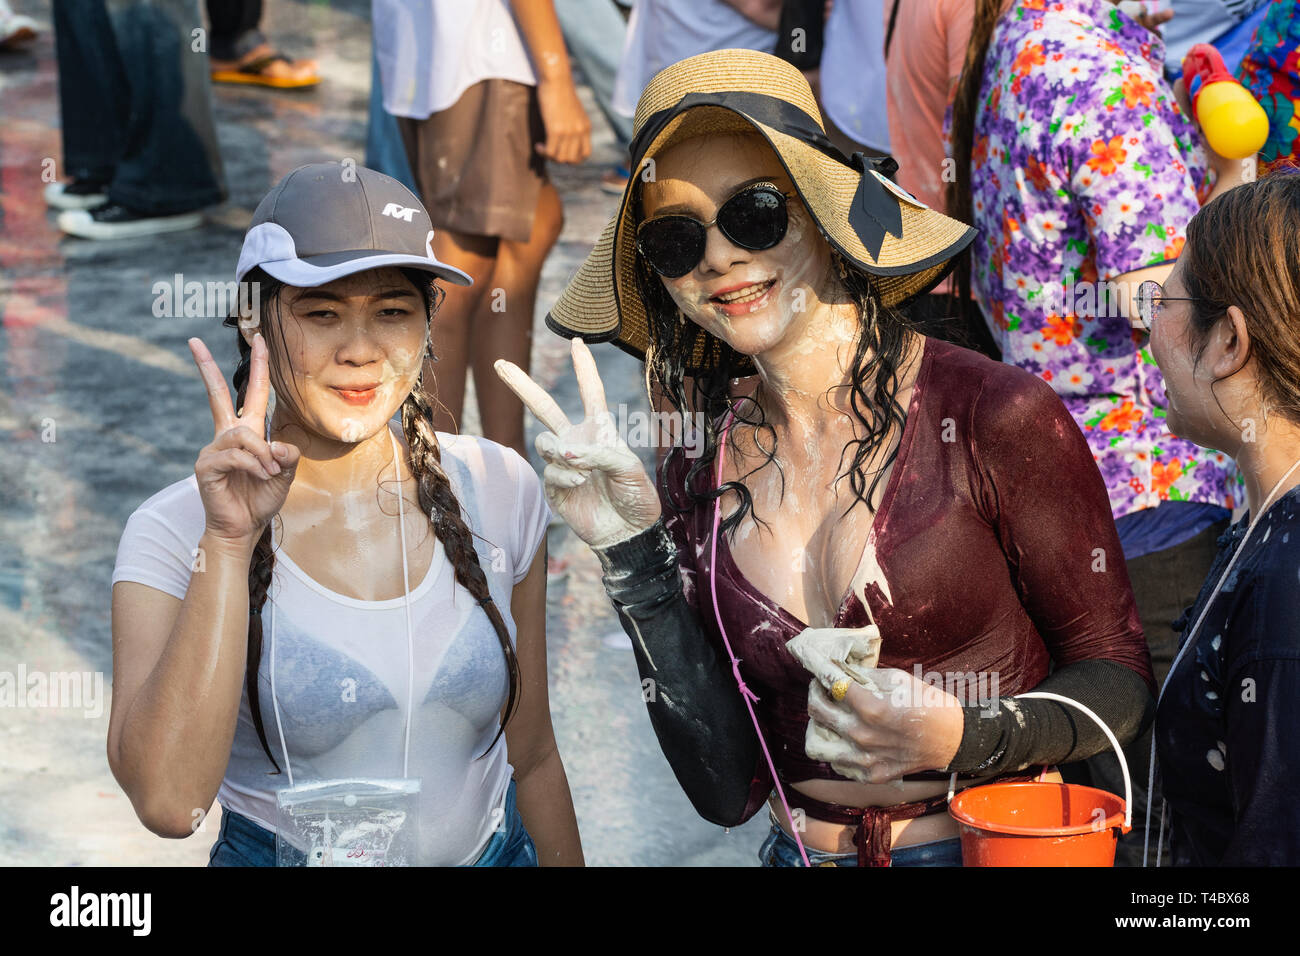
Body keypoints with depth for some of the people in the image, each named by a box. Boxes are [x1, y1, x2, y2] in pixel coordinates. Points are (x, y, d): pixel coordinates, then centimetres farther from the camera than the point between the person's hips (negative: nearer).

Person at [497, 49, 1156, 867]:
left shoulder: (995, 416, -11)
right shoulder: (698, 483, 1)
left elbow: (1118, 679, -5)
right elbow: (728, 786, -2)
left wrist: (965, 738, -22)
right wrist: (636, 556, -8)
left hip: (1001, 846, -2)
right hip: (803, 852, 2)